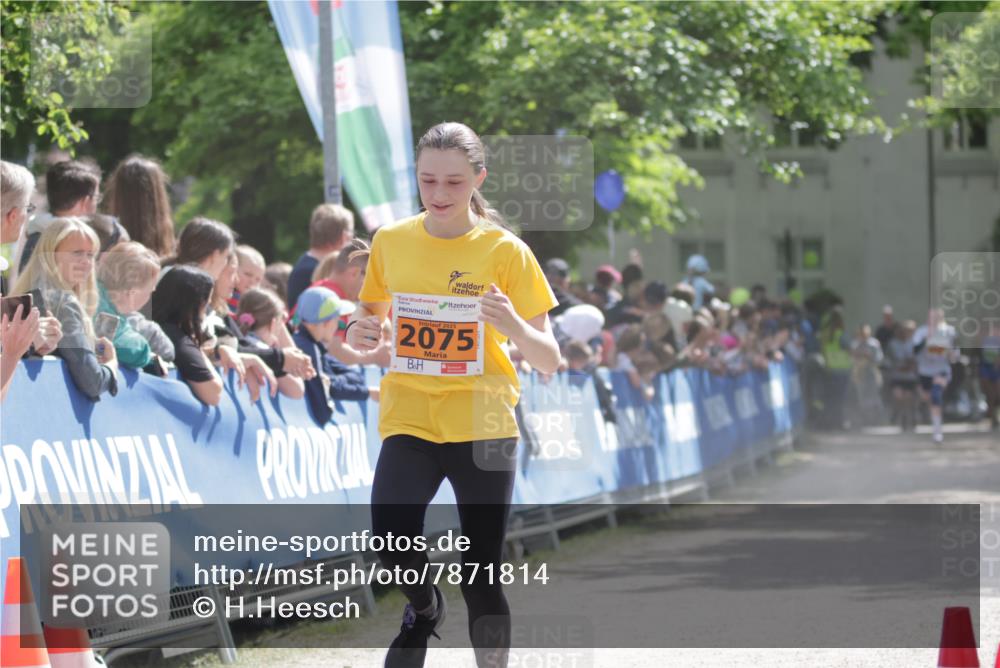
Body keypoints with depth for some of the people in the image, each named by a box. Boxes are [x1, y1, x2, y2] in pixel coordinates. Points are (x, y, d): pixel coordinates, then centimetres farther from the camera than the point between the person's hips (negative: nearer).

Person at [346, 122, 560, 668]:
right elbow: (371, 323, 19)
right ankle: (424, 608, 12)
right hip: (409, 418, 1)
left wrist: (513, 325, -23)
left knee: (481, 577, -3)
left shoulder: (506, 252, -3)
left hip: (482, 425, -1)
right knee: (389, 539, -21)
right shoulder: (391, 242, 5)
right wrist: (361, 334, -5)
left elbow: (549, 362, -2)